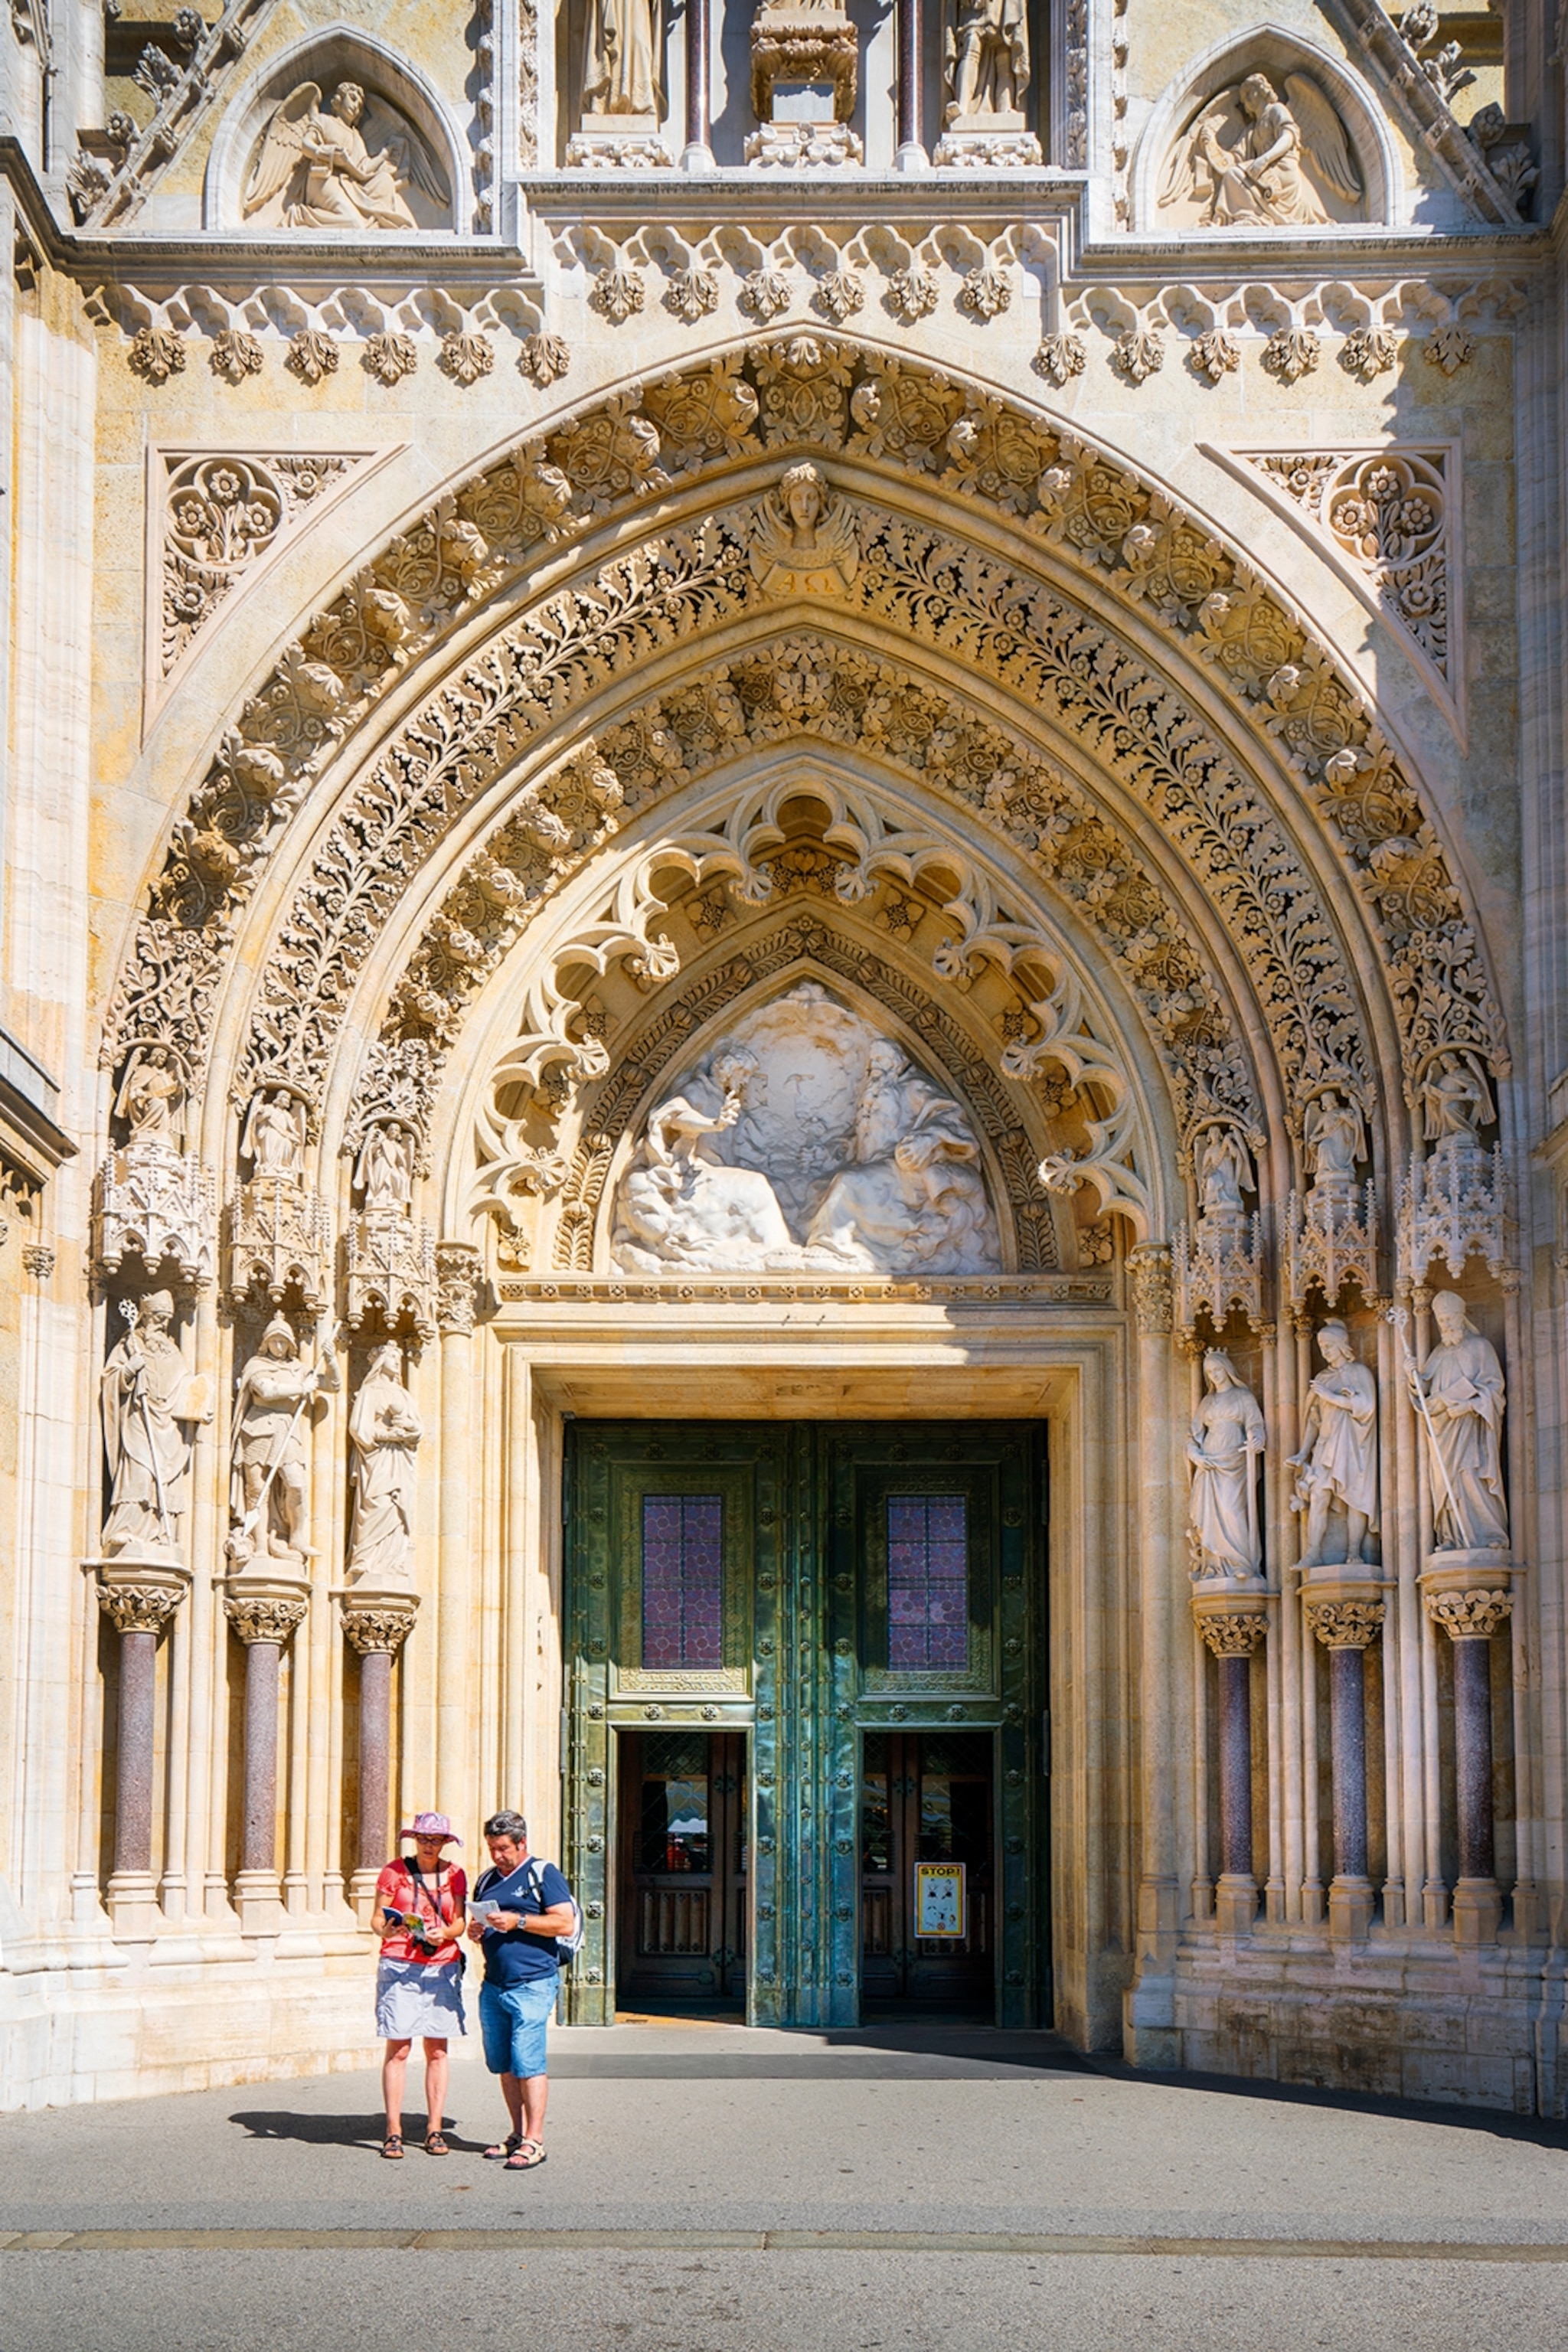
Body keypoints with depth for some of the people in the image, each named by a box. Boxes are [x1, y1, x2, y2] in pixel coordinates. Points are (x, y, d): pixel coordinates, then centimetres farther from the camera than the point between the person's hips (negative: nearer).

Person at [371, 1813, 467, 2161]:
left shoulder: (454, 1876, 10)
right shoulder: (394, 1872, 2)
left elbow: (459, 1922, 7)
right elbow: (376, 1918, 1)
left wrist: (445, 1933, -14)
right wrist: (384, 1929, -21)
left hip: (442, 1967, 3)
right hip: (399, 1967, -3)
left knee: (437, 2051, 3)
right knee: (397, 2050, -5)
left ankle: (434, 2130, 9)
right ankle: (393, 2132, -2)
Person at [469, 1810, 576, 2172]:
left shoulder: (543, 1874, -2)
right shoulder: (487, 1881, 18)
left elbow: (565, 1924, -10)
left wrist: (518, 1921, -16)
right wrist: (476, 1932, 4)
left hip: (532, 1984, -7)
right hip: (493, 1985, 7)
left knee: (527, 2062, -11)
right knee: (502, 2064, 8)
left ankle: (534, 2141, -8)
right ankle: (518, 2134, 18)